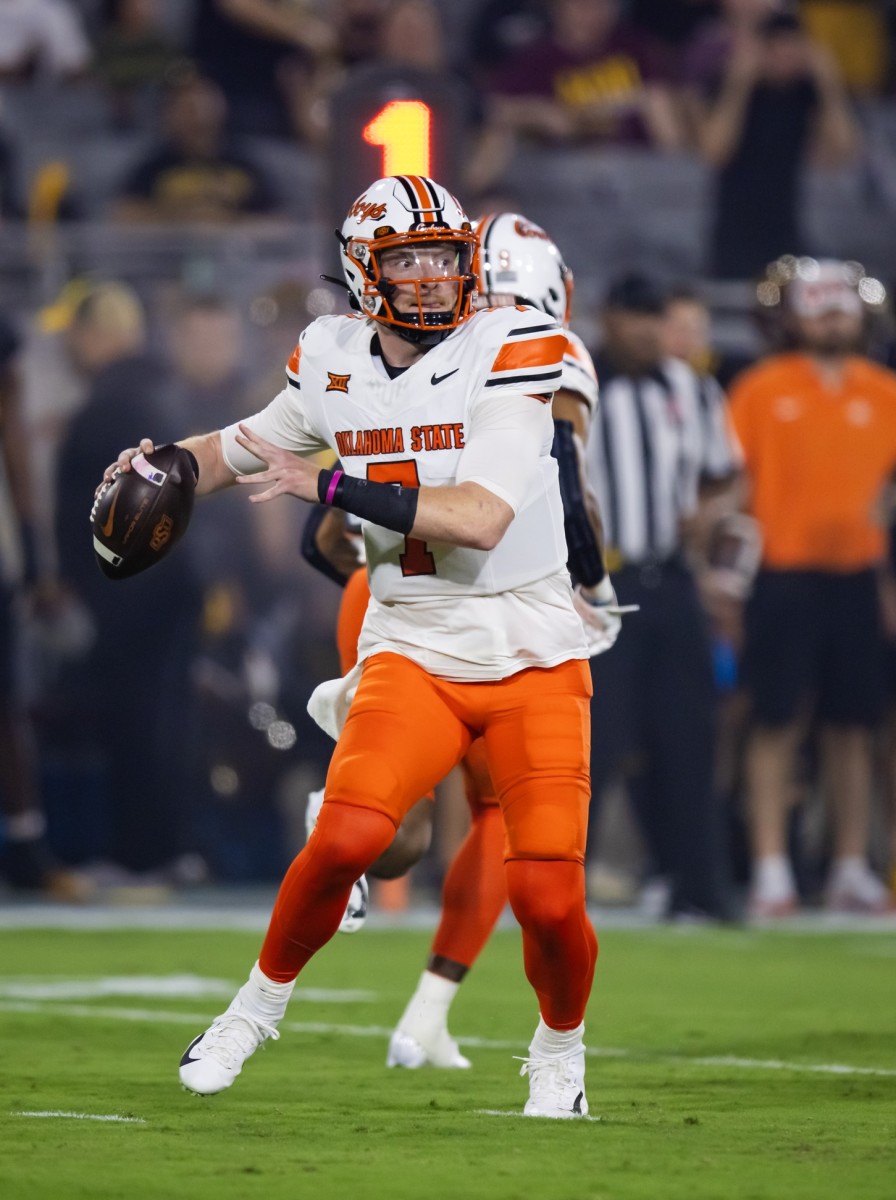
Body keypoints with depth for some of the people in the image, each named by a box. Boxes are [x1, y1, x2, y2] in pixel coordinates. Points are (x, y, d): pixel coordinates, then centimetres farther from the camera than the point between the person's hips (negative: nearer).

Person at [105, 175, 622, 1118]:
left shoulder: (508, 351, -12)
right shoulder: (333, 362, 2)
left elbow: (481, 517, -24)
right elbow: (244, 447, 23)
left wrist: (328, 484, -24)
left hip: (533, 658, -2)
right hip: (412, 650, 2)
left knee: (548, 898, -8)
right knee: (347, 835, -22)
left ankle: (560, 1049, 23)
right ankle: (261, 1002, 4)